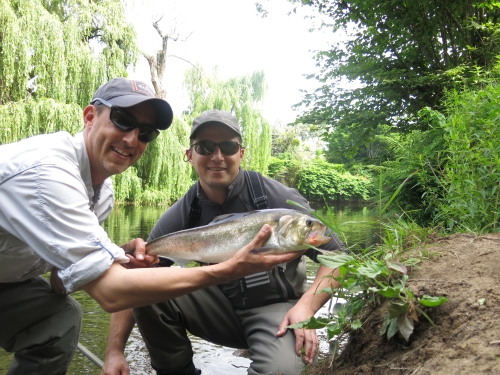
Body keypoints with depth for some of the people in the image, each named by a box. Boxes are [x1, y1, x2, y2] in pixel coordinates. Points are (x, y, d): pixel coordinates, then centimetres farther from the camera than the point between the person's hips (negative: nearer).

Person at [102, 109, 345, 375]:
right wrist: (115, 351, -14)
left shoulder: (278, 198, -16)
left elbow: (336, 255, -10)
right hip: (220, 304, 4)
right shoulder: (179, 216, -7)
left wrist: (306, 306, -25)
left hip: (275, 307, -3)